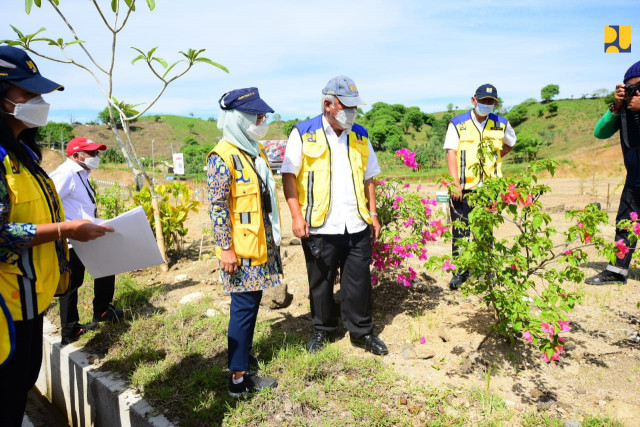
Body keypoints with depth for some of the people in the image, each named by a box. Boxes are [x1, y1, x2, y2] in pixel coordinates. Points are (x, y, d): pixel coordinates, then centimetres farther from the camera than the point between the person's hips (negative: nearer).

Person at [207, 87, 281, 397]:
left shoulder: (256, 151, 12)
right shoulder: (223, 157, -15)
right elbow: (217, 206, -18)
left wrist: (273, 238, 20)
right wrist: (226, 248, -19)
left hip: (261, 244, 8)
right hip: (241, 249, -8)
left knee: (251, 304, 17)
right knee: (244, 307, -1)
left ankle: (242, 351, 34)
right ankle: (239, 378, 11)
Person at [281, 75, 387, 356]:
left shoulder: (360, 135, 11)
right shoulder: (303, 133, -1)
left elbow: (369, 177, 16)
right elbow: (289, 175, -3)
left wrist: (373, 213, 11)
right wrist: (296, 215, -10)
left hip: (356, 225, 3)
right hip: (319, 226, -3)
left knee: (359, 280, 8)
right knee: (320, 282, 11)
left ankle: (362, 332, 26)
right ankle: (322, 329, 31)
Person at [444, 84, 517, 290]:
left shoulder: (501, 124, 10)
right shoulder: (458, 124, 1)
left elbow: (510, 143, 29)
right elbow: (451, 153, -6)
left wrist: (495, 157, 10)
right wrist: (455, 184, -15)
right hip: (463, 188, -2)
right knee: (460, 231, 2)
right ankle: (460, 271, 14)